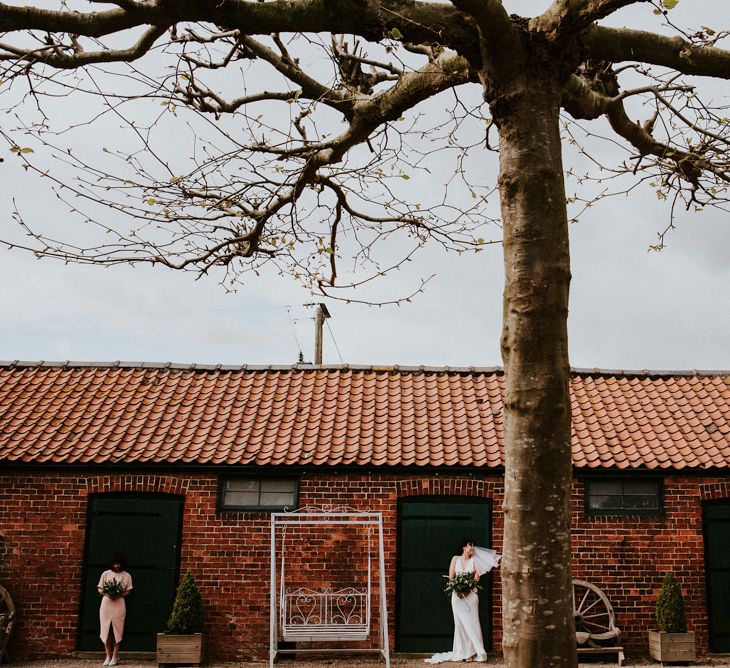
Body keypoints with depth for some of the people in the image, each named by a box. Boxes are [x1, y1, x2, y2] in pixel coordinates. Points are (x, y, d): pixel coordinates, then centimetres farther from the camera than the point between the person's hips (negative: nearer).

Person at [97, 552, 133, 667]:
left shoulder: (126, 576, 5)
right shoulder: (106, 574, 8)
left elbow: (128, 592, 6)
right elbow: (99, 589, 9)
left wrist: (119, 595, -13)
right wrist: (106, 593, -11)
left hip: (119, 605, -1)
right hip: (106, 604, 1)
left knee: (117, 630, -2)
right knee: (106, 630, 1)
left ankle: (115, 656, 5)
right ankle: (108, 656, 11)